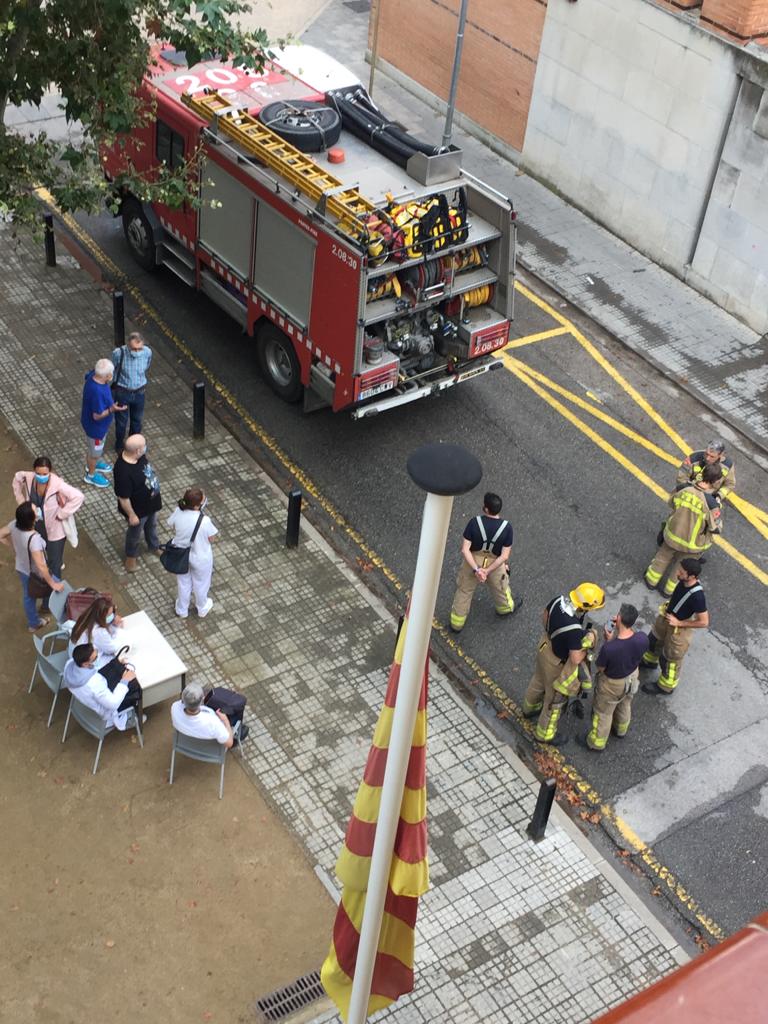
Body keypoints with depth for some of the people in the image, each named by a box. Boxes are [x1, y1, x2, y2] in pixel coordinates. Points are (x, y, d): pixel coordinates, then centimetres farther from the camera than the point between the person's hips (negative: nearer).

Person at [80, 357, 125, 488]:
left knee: (96, 448, 34)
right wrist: (112, 409, -41)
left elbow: (87, 376, 10)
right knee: (95, 450, 19)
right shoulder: (98, 392, -43)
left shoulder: (93, 375, -18)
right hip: (95, 426, -8)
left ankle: (93, 463, 60)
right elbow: (97, 416, -33)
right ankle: (91, 475, 43)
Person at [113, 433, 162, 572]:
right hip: (138, 509, -7)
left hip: (151, 502, 7)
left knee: (151, 526, 33)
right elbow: (123, 498, -30)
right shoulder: (124, 472, -43)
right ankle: (131, 556, 50)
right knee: (135, 533, 22)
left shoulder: (137, 455, -18)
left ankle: (154, 547, 61)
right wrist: (132, 515, -18)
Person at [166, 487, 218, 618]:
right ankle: (202, 609, 53)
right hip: (200, 558, -3)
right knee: (201, 584, 27)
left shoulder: (178, 512, -24)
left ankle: (182, 610, 52)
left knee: (183, 582, 30)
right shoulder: (204, 520, -36)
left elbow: (171, 524, 0)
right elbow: (211, 538, -17)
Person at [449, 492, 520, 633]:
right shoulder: (506, 527, -25)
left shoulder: (474, 523, -27)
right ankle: (506, 608, 61)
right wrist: (488, 571, -19)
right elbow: (504, 556, -23)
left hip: (473, 562, 0)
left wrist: (476, 569, -24)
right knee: (500, 587, 31)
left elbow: (465, 549, -26)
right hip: (495, 564, 0)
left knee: (464, 591, 22)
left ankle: (457, 623, 38)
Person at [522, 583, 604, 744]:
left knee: (539, 680, 35)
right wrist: (588, 645, -15)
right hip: (558, 663, -7)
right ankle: (545, 734, 42)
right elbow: (576, 659, -31)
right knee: (555, 699, 19)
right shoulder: (575, 630, -43)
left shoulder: (559, 601, -22)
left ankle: (530, 708, 63)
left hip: (546, 647, 7)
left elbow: (544, 616, -1)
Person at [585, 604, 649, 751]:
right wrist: (621, 628, -12)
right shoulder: (643, 638, -30)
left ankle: (597, 742, 48)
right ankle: (621, 729, 63)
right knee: (625, 704, 35)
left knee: (603, 713, 25)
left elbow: (599, 667, -21)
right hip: (632, 678, 4)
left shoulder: (609, 648, -43)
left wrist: (608, 642, -19)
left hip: (613, 684, -4)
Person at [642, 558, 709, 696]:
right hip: (666, 617, 7)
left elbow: (704, 622, -29)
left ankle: (665, 687, 42)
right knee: (654, 638, 32)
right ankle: (649, 660, 64)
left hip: (678, 629, -7)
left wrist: (679, 623, -24)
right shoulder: (683, 581, -18)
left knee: (669, 659, 16)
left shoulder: (697, 596, -39)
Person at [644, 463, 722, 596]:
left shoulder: (683, 489, -22)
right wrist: (717, 508, -6)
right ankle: (671, 589, 50)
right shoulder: (711, 503, -34)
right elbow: (716, 528, -21)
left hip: (673, 535, 3)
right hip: (692, 544, -3)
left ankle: (652, 580, 54)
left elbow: (671, 501, 2)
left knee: (663, 556, 32)